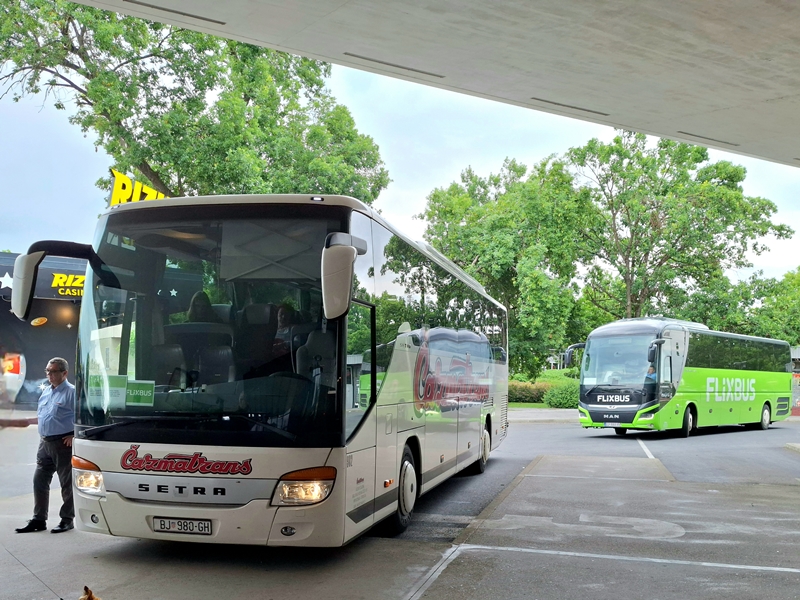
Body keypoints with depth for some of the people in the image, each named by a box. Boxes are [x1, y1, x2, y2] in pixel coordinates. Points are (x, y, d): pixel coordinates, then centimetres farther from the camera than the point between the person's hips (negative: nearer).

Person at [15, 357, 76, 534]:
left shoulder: (71, 392, -12)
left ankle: (67, 520, 12)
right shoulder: (46, 392, 13)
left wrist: (74, 435, -17)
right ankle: (38, 519, 16)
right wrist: (43, 435, 12)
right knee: (39, 481, 8)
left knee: (67, 483, 3)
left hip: (63, 443, -8)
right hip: (45, 443, 8)